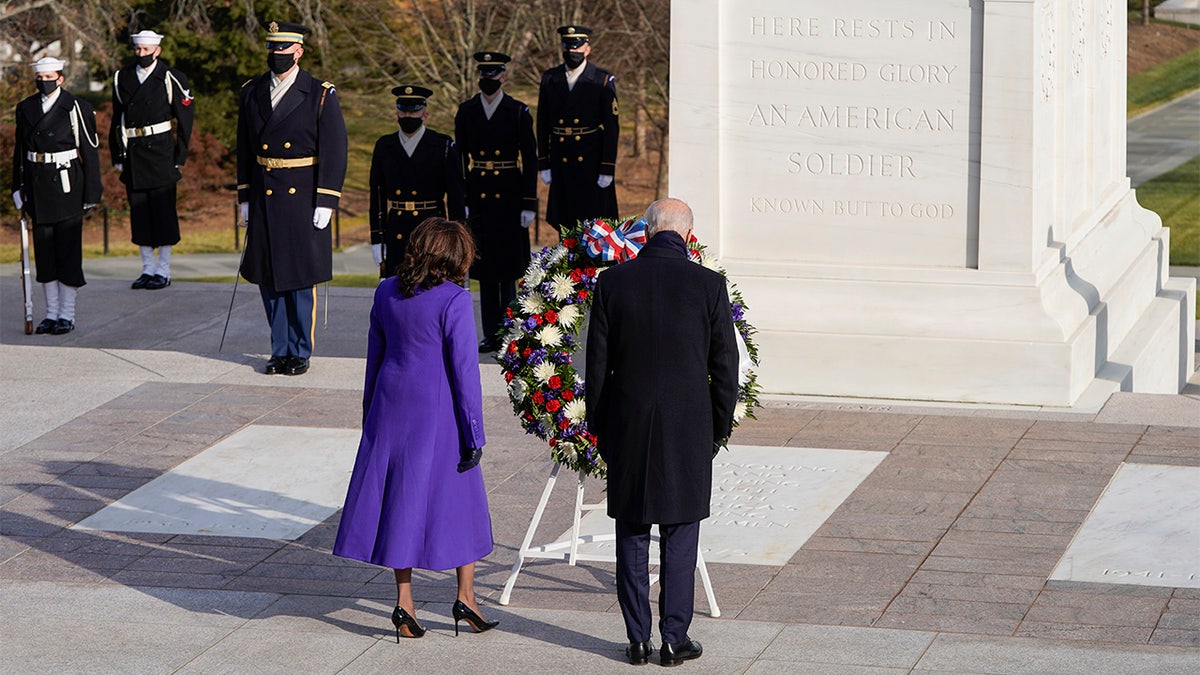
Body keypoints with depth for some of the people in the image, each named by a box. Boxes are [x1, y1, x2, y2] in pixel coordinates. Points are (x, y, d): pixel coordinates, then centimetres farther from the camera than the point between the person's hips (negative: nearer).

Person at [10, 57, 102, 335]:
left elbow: (90, 151, -5)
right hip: (38, 187, 5)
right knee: (44, 250, 7)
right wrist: (18, 188, 8)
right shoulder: (26, 109, 9)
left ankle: (67, 315, 4)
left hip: (67, 186, -4)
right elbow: (20, 150, 14)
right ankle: (51, 313, 14)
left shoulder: (76, 108, -4)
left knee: (68, 249, -2)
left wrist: (91, 193, -8)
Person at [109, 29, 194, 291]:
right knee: (139, 211, 6)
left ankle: (163, 270, 2)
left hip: (160, 151, -4)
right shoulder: (122, 78, 11)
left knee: (163, 209, -3)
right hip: (132, 153, 4)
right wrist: (117, 156, 9)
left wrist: (179, 157, -5)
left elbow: (185, 119, -1)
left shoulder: (171, 79, -2)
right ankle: (148, 269, 14)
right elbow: (117, 119, 14)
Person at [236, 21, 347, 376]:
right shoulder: (251, 93, 7)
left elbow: (334, 152, -6)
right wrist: (244, 198, 10)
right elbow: (244, 149, 13)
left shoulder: (321, 95, -5)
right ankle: (280, 350, 18)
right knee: (269, 279, 7)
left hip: (303, 200, -4)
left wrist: (326, 202, -10)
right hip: (264, 200, 4)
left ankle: (300, 353, 10)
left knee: (301, 279, 0)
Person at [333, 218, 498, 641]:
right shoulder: (454, 301, -14)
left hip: (392, 406, 5)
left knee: (399, 499, 10)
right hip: (438, 411, -5)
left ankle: (404, 602, 11)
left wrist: (370, 413, 21)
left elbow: (374, 357, 11)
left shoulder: (386, 293, 3)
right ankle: (465, 596, 13)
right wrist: (474, 435, -8)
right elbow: (464, 370, -13)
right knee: (458, 498, 10)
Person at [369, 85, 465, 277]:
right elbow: (377, 195, 11)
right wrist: (377, 239, 8)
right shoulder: (384, 146, 9)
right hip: (396, 236, 3)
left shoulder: (443, 146, 0)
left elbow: (456, 196, 0)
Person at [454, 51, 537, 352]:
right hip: (478, 197, 3)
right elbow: (460, 157, 8)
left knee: (508, 270, -3)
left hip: (509, 197, -3)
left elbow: (530, 159, -1)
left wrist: (529, 204, -6)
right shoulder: (466, 111, 5)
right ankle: (491, 335, 12)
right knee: (485, 270, 6)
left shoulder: (518, 112, -2)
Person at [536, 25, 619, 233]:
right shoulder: (550, 79, 7)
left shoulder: (603, 81, -3)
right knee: (565, 225, 5)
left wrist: (607, 169, -9)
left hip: (592, 164, -3)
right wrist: (544, 165, 6)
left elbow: (612, 127, -4)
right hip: (562, 166, 3)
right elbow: (543, 125, 10)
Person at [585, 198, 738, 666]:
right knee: (680, 538, 6)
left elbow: (597, 363, 2)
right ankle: (674, 640, 8)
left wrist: (598, 427, 11)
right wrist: (719, 428, 10)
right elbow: (725, 366, -2)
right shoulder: (708, 285, -7)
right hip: (688, 430, -1)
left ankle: (638, 640, 12)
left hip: (628, 428, 1)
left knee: (632, 536, 9)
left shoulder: (613, 282, -3)